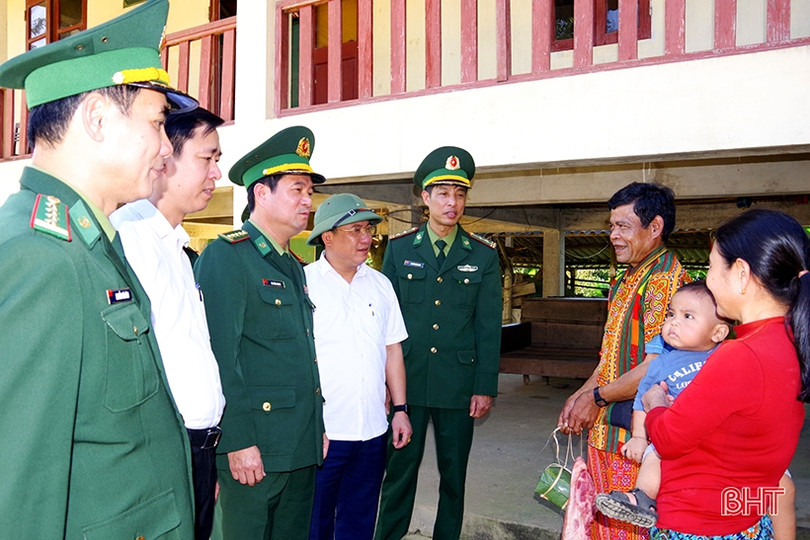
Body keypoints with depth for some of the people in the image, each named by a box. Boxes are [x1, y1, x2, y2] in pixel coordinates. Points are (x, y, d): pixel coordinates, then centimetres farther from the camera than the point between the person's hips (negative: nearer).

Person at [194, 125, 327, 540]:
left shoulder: (293, 266, 15)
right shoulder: (225, 257, -11)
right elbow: (219, 358, -18)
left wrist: (319, 425, 17)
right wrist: (238, 442, -20)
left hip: (302, 445, 8)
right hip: (252, 447, -8)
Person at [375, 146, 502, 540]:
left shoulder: (484, 255, 3)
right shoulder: (399, 249, 4)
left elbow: (489, 326, 1)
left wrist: (485, 387, -3)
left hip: (458, 384, 0)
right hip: (407, 380, 0)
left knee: (454, 474, 12)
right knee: (400, 470, 8)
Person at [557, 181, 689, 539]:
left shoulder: (665, 279, -18)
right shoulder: (625, 282, 14)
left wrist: (597, 397, -13)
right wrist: (580, 396, 6)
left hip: (634, 435, -9)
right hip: (605, 430, 9)